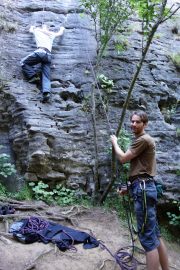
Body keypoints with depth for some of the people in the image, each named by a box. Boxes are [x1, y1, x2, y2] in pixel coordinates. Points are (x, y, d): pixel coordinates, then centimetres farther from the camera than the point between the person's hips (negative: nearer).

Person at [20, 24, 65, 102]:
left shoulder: (37, 30, 23)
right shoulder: (52, 34, 29)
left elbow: (31, 30, 46)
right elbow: (60, 33, 49)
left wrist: (32, 27, 67)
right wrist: (62, 28, 69)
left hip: (40, 51, -4)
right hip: (48, 55, 4)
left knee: (23, 62, 8)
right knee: (46, 76, -6)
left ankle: (33, 76, -9)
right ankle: (46, 92, -28)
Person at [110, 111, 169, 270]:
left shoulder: (143, 139, -9)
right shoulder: (144, 140, 23)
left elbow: (123, 158, -8)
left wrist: (114, 142, 9)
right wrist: (130, 188, 23)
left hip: (143, 189, -11)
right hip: (145, 187, 11)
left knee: (147, 236, -8)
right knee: (155, 234, 14)